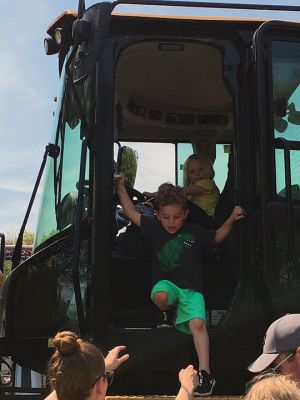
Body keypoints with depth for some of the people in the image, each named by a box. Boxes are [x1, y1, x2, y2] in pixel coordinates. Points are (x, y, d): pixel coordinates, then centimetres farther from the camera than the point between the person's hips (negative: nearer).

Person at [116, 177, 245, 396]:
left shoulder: (194, 232, 2)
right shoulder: (154, 227, 2)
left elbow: (216, 237, 19)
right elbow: (131, 212, 9)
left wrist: (231, 220, 5)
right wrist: (121, 187, 7)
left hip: (191, 288, 0)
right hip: (166, 282, 1)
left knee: (198, 323, -24)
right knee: (161, 296, -37)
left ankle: (205, 374, -27)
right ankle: (166, 314, 0)